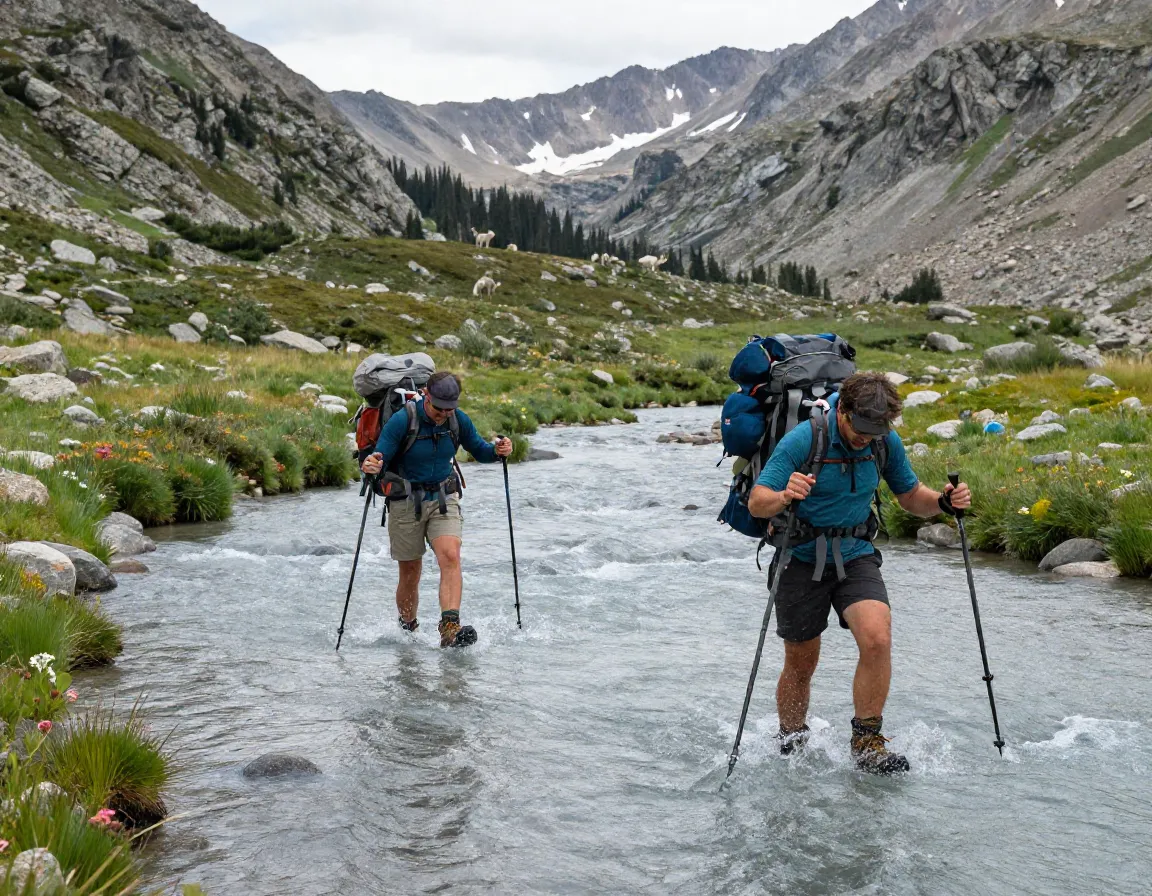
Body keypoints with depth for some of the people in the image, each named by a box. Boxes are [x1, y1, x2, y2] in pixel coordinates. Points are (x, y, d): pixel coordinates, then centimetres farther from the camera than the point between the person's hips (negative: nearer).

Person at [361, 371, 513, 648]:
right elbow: (380, 460, -18)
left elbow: (479, 451, 8)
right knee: (410, 575, 7)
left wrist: (497, 450, -14)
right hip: (406, 503, -2)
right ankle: (408, 630, 31)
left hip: (444, 500, 2)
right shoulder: (401, 421, -18)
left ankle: (450, 628, -33)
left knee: (450, 558, -22)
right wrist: (372, 467, -42)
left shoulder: (458, 420, -6)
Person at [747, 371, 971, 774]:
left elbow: (911, 497, 8)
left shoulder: (887, 442, -6)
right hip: (802, 560, -2)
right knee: (801, 665, 9)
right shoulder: (803, 441, -19)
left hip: (856, 557, 2)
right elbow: (756, 503, -21)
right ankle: (791, 747, 33)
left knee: (877, 639, -23)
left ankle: (867, 743, -10)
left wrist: (942, 502, -13)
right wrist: (785, 496, -44)